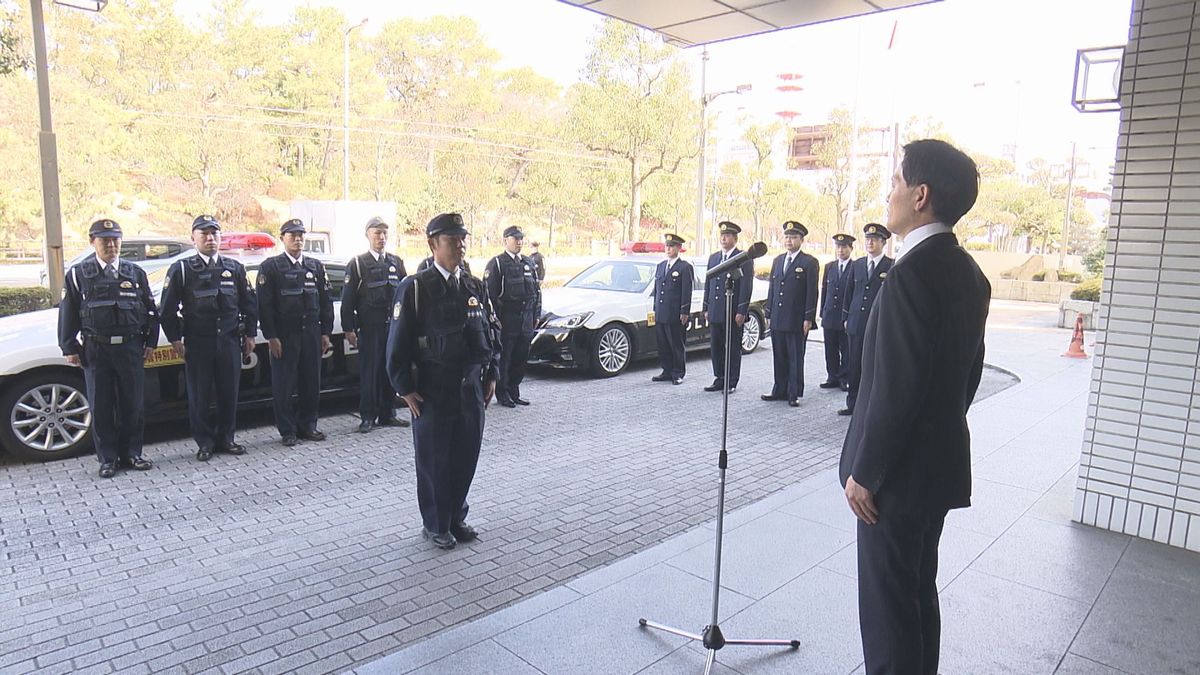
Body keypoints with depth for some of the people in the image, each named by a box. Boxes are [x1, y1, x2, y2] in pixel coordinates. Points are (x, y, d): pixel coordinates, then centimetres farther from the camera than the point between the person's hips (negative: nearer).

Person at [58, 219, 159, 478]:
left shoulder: (135, 273, 8)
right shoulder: (78, 274, 4)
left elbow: (151, 311, 11)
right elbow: (68, 313, 5)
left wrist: (150, 342, 6)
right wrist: (69, 348, 1)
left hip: (131, 348, 1)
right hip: (96, 350, -1)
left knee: (133, 405, 5)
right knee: (101, 407, 5)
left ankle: (131, 454, 18)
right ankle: (107, 459, 14)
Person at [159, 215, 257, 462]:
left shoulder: (234, 268, 10)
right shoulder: (181, 269, 1)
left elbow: (249, 303, 13)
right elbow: (167, 308, 1)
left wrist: (249, 335, 8)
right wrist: (175, 339, -3)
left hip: (230, 341, 2)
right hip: (197, 344, -2)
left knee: (230, 393, 7)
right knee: (199, 396, 4)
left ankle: (225, 439, 21)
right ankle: (205, 443, 15)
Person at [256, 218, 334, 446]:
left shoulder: (315, 266, 11)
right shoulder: (271, 266, -1)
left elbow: (325, 300, 12)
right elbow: (264, 305, -5)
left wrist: (325, 332, 6)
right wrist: (271, 336, -10)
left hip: (311, 332, 4)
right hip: (284, 334, -4)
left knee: (311, 383, 9)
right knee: (284, 385, 2)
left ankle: (307, 425, 21)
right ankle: (288, 431, 12)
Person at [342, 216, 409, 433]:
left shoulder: (396, 262, 13)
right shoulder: (358, 264, 1)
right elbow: (348, 299, -1)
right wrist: (348, 329, -7)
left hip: (394, 326, 4)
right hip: (369, 328, -4)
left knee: (390, 371, 8)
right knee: (369, 372, 0)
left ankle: (388, 414, 18)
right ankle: (367, 417, 8)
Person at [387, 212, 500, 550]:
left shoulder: (476, 287, 8)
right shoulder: (415, 287, -8)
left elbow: (491, 332, 15)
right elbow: (399, 342, -7)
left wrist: (491, 374, 11)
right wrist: (405, 388, -9)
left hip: (472, 386, 5)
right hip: (432, 389, -5)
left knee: (466, 456, 12)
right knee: (433, 460, 7)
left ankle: (456, 518, 30)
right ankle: (435, 525, 23)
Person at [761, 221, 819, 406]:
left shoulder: (809, 263, -3)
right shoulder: (777, 261, 14)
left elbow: (812, 292, -7)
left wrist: (808, 318, -12)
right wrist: (769, 313, 11)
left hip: (797, 321, -5)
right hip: (777, 319, 5)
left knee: (796, 358, 2)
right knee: (779, 357, 11)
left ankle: (794, 394, 10)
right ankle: (780, 390, 21)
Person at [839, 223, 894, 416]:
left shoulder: (892, 267, -2)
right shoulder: (856, 265, 12)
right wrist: (846, 318, 13)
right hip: (856, 324, 4)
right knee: (855, 366, 7)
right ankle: (853, 404, 16)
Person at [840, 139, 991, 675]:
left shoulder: (913, 272, -21)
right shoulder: (968, 272, 8)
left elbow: (895, 387, -24)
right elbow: (967, 373, 15)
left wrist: (864, 472, -16)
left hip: (901, 470, -9)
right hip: (942, 464, 10)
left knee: (887, 601, 4)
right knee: (918, 591, 22)